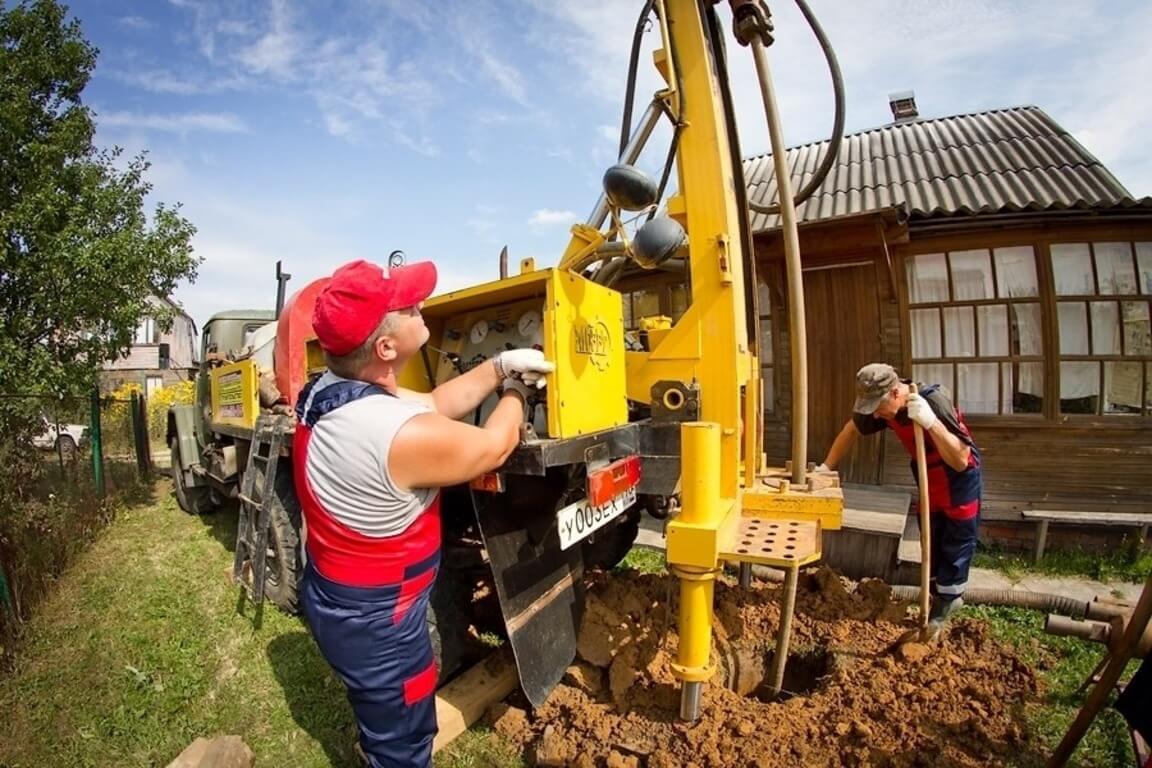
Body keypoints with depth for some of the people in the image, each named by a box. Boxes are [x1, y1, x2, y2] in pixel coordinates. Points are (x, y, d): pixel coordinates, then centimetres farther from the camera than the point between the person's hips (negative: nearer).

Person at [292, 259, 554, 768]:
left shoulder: (324, 393, -7)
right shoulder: (404, 434, -36)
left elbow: (436, 402, 2)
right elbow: (493, 447, -18)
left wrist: (500, 365, -2)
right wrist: (515, 391, 0)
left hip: (330, 596, 9)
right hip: (374, 622, -8)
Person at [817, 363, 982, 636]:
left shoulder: (935, 403, -35)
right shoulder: (883, 405, -17)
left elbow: (961, 461, -35)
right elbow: (851, 430, 1)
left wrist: (930, 422, -47)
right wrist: (826, 467, 0)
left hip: (960, 482, -6)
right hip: (928, 479, 6)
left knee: (956, 545, 6)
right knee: (931, 543, 15)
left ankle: (946, 600, 22)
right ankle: (941, 596, 32)